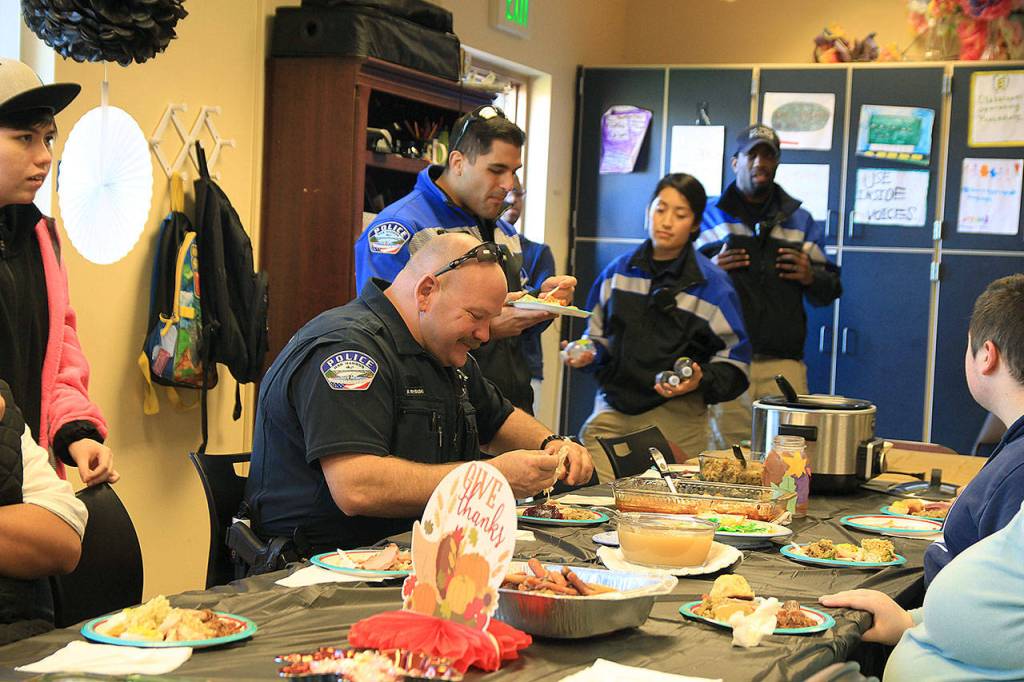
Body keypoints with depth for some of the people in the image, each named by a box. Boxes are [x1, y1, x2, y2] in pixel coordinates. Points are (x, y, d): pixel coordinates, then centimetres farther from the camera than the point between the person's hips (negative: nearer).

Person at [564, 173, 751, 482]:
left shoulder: (711, 283, 1)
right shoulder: (618, 271, 12)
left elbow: (734, 360, 1)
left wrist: (701, 381, -16)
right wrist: (587, 355, 2)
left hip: (676, 417, -3)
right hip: (613, 408, 3)